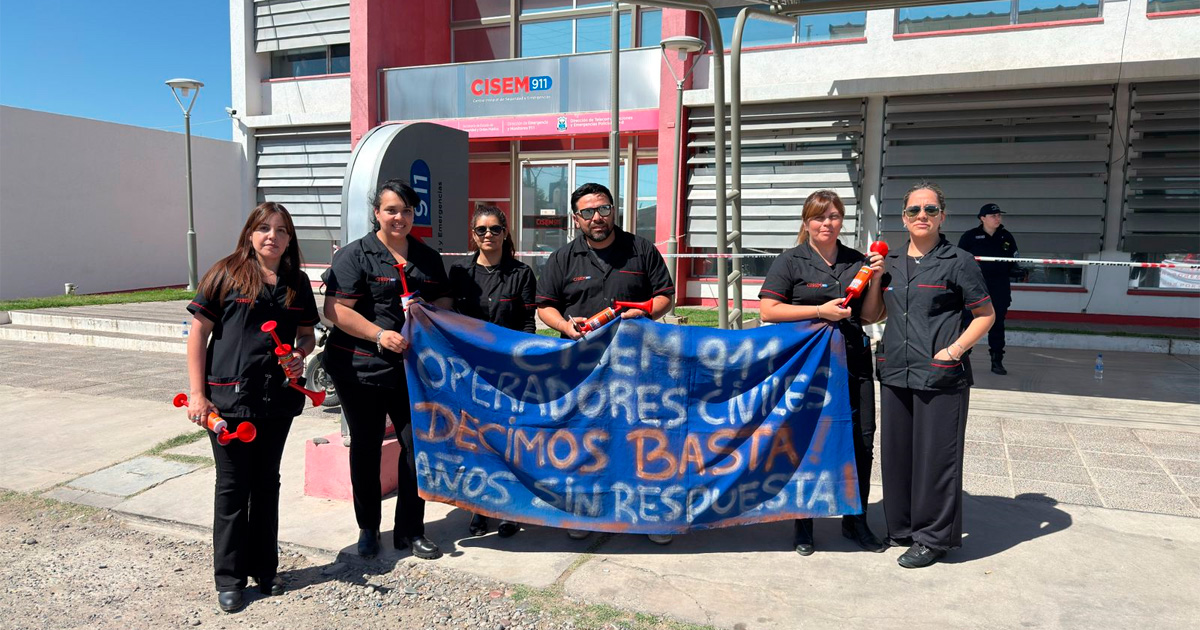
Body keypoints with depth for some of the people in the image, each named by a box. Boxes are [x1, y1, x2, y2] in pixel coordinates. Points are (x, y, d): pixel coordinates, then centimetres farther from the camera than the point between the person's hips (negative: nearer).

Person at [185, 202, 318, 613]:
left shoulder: (297, 283, 7)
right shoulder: (227, 274, -5)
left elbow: (308, 335, 16)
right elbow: (198, 333, -5)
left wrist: (300, 355, -7)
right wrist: (197, 394, -9)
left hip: (277, 399, 4)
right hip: (230, 398, -4)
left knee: (267, 484, 14)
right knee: (233, 486, 5)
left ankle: (264, 568, 28)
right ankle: (229, 577, 19)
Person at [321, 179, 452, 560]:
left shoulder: (428, 258, 11)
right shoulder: (354, 255, -5)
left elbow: (444, 301, 17)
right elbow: (335, 310, -12)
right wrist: (379, 334, -22)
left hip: (411, 368, 4)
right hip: (360, 368, -4)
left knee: (417, 444, 3)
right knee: (366, 448, 11)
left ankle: (410, 532, 18)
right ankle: (368, 529, 28)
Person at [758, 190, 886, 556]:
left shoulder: (857, 262, 11)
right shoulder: (791, 262, 0)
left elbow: (869, 317, 12)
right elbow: (768, 311, -9)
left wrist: (875, 280, -4)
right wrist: (820, 310, -14)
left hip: (854, 364, 4)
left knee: (862, 441, 6)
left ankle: (855, 520, 24)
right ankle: (803, 524, 20)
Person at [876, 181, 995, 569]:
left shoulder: (958, 262, -2)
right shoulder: (891, 262, 12)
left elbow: (985, 315, 1)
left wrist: (955, 349, -12)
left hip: (940, 377, -5)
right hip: (895, 373, 5)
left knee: (935, 456, 2)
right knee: (896, 453, 13)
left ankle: (933, 537, 17)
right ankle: (901, 528, 29)